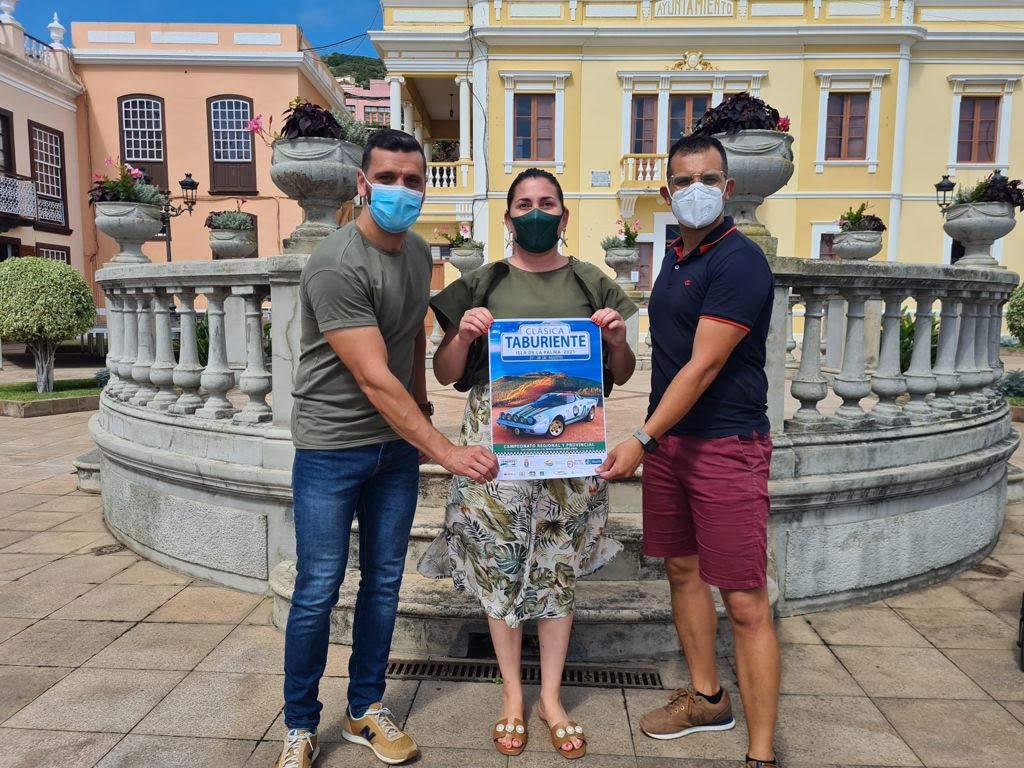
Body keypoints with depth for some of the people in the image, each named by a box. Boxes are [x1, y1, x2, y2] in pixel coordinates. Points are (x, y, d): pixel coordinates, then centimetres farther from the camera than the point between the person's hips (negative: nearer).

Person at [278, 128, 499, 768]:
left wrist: (423, 415, 17)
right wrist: (447, 451, -27)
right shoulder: (337, 266, -20)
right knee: (318, 591, 3)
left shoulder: (419, 253, 5)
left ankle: (367, 710, 31)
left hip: (398, 444, 7)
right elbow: (374, 379, -25)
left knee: (385, 581, 13)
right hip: (332, 448, -6)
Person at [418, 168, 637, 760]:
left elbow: (622, 376, 12)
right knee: (502, 565, 6)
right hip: (497, 439, 0)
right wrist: (464, 336, -13)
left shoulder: (591, 285, 8)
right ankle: (513, 695, 28)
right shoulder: (482, 286, 4)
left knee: (559, 569, 8)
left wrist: (617, 340, -9)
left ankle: (552, 699, 28)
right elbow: (445, 374, 5)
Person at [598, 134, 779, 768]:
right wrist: (653, 440, 14)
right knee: (682, 569, 17)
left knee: (745, 602, -3)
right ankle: (706, 698, 36)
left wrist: (643, 440, -21)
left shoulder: (739, 262, -14)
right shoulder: (676, 258, 12)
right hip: (667, 439, 8)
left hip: (726, 445, -8)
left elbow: (703, 366, -20)